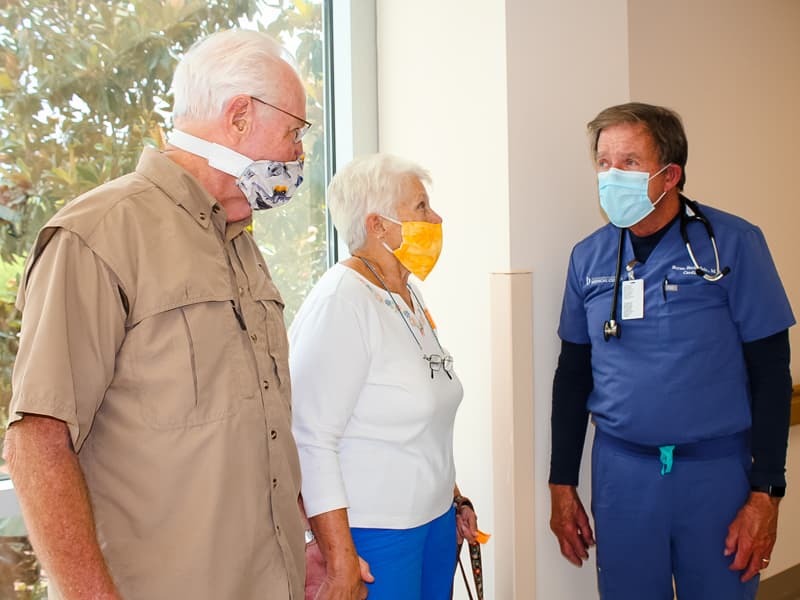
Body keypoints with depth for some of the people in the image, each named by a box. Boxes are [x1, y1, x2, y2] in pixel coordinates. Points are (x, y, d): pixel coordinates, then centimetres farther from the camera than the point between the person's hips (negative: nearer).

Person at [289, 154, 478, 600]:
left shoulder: (410, 295, 9)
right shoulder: (340, 303, -18)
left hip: (436, 521, 8)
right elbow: (311, 441, -22)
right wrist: (341, 563, -22)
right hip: (373, 531, -8)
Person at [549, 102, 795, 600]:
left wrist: (765, 493, -11)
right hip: (621, 469, 3)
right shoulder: (589, 256, 2)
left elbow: (770, 372, -7)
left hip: (717, 469, -3)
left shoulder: (732, 243, -8)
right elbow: (572, 375, 9)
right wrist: (562, 485, 8)